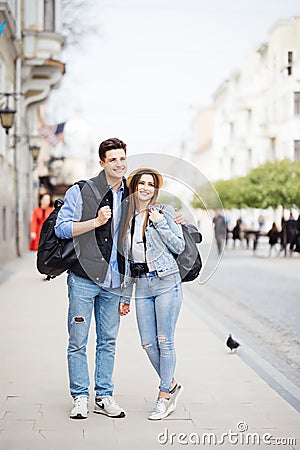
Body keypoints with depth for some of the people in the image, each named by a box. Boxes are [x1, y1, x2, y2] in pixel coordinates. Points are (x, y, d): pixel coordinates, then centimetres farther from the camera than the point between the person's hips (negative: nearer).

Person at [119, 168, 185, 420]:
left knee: (164, 341, -2)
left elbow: (179, 246, -4)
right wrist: (125, 296, 15)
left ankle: (164, 395, 10)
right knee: (148, 344, 3)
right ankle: (172, 385, 24)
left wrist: (160, 223, -12)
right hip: (141, 286, 5)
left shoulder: (165, 211, 0)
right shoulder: (127, 218, 12)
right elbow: (127, 259, 15)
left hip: (166, 283, -4)